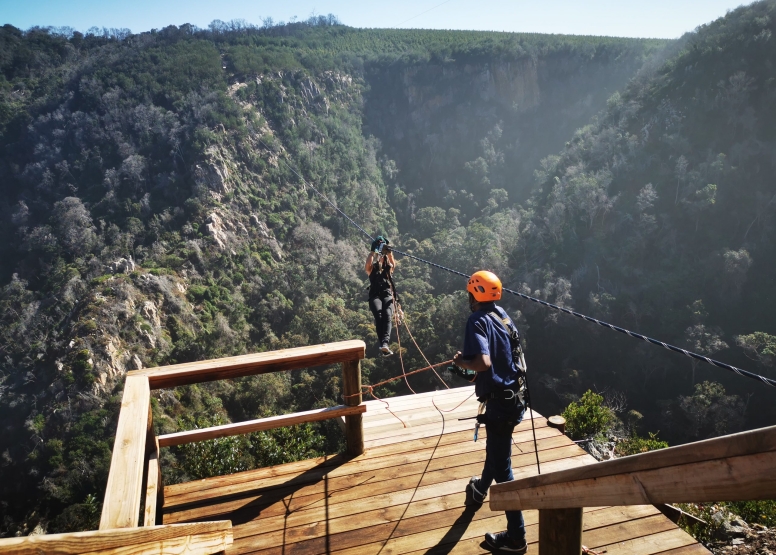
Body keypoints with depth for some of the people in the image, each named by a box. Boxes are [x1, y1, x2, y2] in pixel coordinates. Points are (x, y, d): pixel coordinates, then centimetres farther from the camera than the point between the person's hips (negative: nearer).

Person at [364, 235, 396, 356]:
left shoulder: (388, 267, 22)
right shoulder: (372, 268, 18)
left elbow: (393, 264, -2)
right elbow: (367, 266, -6)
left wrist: (388, 251, -11)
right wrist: (373, 250, -11)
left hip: (387, 295, 1)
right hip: (375, 295, -1)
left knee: (387, 316, -27)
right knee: (379, 316, -28)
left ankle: (384, 343, -43)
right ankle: (383, 345, -40)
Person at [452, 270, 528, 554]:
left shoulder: (478, 321, -18)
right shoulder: (502, 315, 7)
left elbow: (484, 362, -32)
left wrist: (461, 362, -13)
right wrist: (475, 373, 19)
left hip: (500, 401, -9)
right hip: (512, 397, 9)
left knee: (502, 466, 1)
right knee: (495, 450, 30)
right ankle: (480, 490, 56)